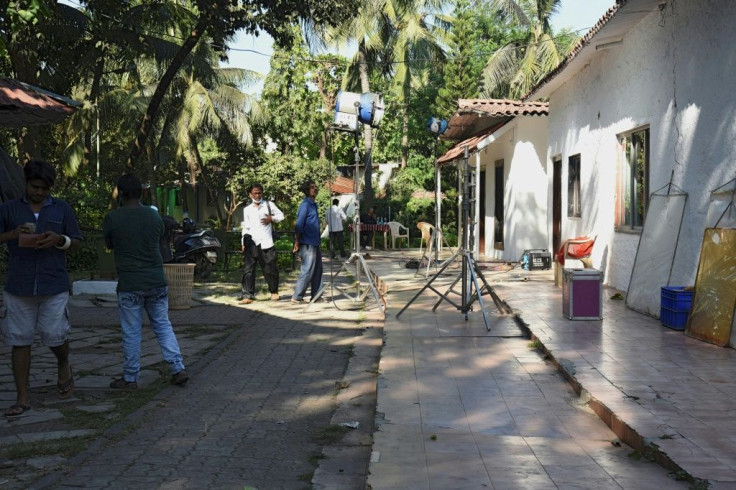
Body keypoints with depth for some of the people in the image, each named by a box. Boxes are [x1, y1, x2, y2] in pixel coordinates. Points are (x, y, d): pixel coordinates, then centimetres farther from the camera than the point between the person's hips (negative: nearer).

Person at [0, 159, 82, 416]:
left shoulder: (62, 209, 9)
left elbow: (77, 244, 10)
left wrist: (59, 239, -11)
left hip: (54, 286, -1)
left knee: (55, 336, -2)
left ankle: (64, 366, 33)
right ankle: (23, 398, 13)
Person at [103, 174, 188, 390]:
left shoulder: (112, 218, -8)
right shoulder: (154, 216, 1)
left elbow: (109, 245, 7)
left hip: (130, 285, -3)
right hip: (157, 282, 3)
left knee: (131, 333, 6)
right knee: (163, 326, 14)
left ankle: (130, 378, 16)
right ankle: (178, 369, 9)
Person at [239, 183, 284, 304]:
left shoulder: (269, 205, 10)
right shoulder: (247, 210, 17)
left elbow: (281, 215, 12)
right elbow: (246, 227, 17)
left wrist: (271, 219, -7)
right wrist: (243, 243, 8)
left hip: (265, 242, -1)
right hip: (251, 242, 2)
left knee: (270, 268, 4)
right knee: (249, 269, -8)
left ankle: (274, 292, 24)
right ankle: (248, 295, -10)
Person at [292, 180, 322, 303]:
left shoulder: (313, 204, 16)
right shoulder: (305, 205, -12)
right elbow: (299, 225, -16)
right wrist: (297, 241, -16)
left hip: (315, 244, 9)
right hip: (307, 244, -9)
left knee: (317, 270, 11)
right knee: (307, 271, -7)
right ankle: (297, 297, -1)